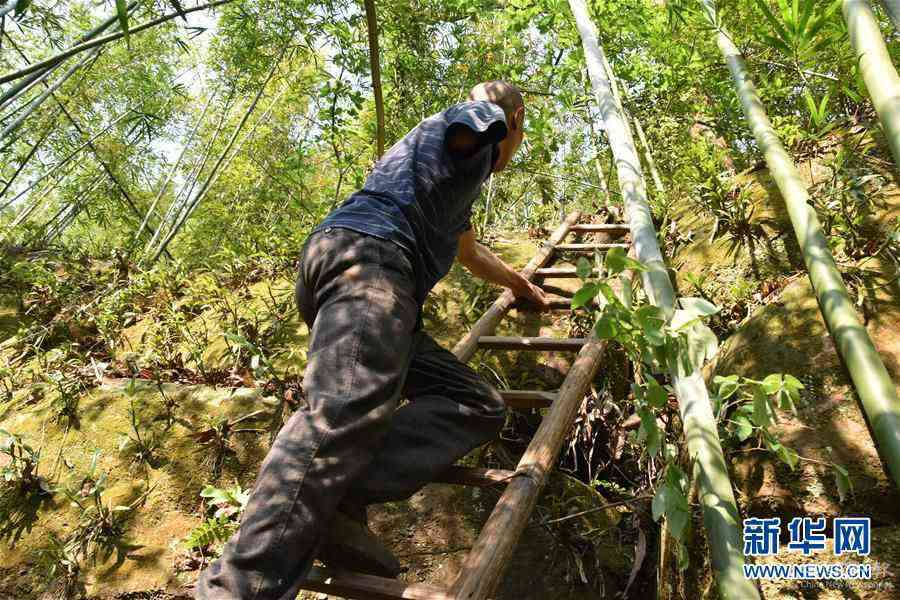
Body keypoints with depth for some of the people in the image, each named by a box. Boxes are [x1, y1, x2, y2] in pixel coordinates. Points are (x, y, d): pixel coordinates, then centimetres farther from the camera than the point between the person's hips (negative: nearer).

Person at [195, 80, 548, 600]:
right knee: (350, 407, -31)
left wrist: (520, 284, 69)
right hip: (364, 253, -9)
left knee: (479, 404, -2)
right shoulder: (482, 116, 21)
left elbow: (470, 253, 55)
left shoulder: (460, 185, 43)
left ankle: (338, 502, -19)